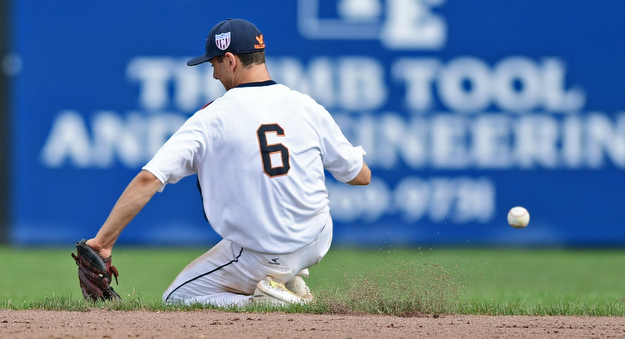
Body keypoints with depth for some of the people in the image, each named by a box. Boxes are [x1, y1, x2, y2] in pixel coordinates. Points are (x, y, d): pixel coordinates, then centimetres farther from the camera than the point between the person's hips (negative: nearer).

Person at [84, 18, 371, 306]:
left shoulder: (212, 118, -13)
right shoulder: (307, 107, -3)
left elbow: (148, 179, -20)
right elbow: (361, 176, 6)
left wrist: (104, 239, -17)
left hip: (262, 258, -5)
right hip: (317, 244, 5)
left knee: (175, 298, 15)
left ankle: (268, 302, -7)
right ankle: (290, 280, 21)